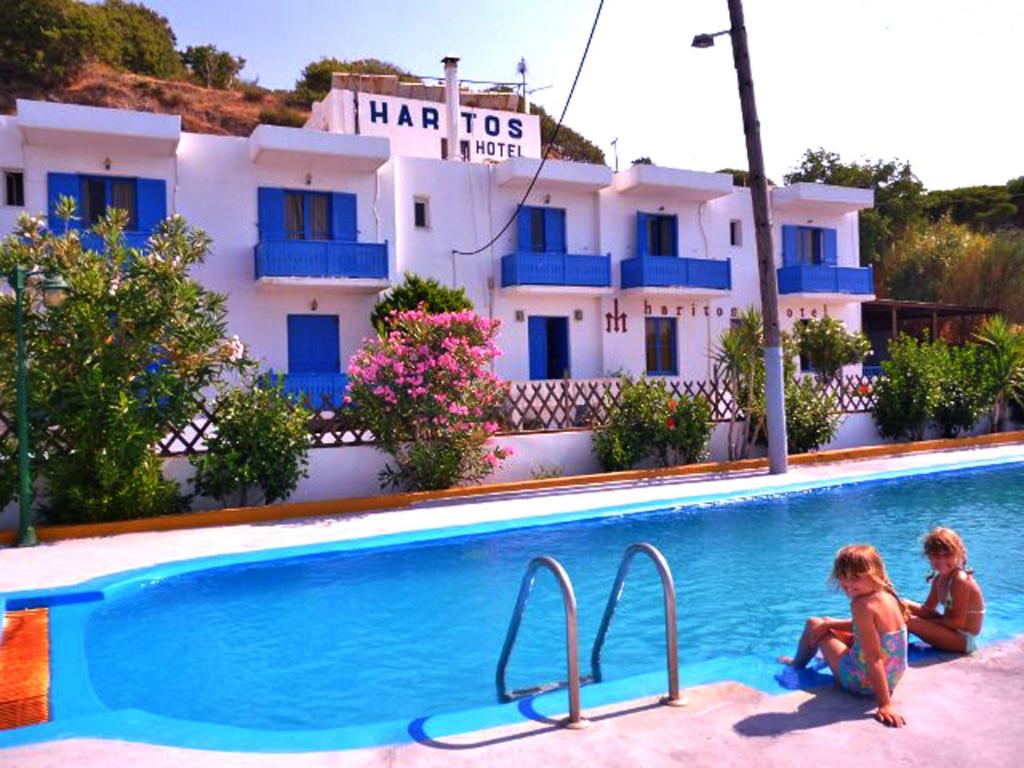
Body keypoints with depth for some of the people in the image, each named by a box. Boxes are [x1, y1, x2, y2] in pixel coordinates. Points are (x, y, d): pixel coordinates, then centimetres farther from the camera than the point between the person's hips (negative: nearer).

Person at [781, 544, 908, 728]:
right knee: (824, 625, 27)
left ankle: (797, 664, 41)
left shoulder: (862, 604, -30)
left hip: (863, 681, -7)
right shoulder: (888, 595, -4)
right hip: (893, 677, 7)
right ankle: (828, 655, 62)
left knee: (814, 624, 12)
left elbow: (874, 658, -31)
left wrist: (885, 704, -30)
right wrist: (830, 624, 10)